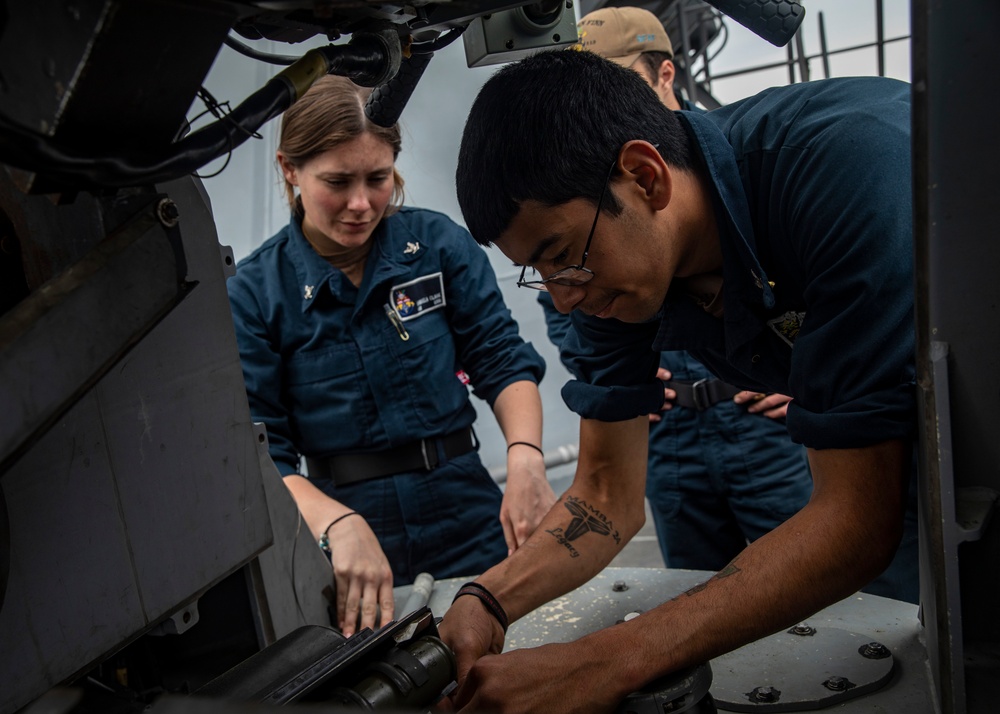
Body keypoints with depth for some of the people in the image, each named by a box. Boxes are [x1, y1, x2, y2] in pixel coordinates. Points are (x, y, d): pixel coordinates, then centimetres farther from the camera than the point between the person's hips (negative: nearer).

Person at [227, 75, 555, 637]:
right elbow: (257, 451, -8)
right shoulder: (254, 292, -6)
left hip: (466, 522, 2)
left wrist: (525, 458, -19)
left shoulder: (439, 243, -2)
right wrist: (339, 524, -26)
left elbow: (503, 360, 0)